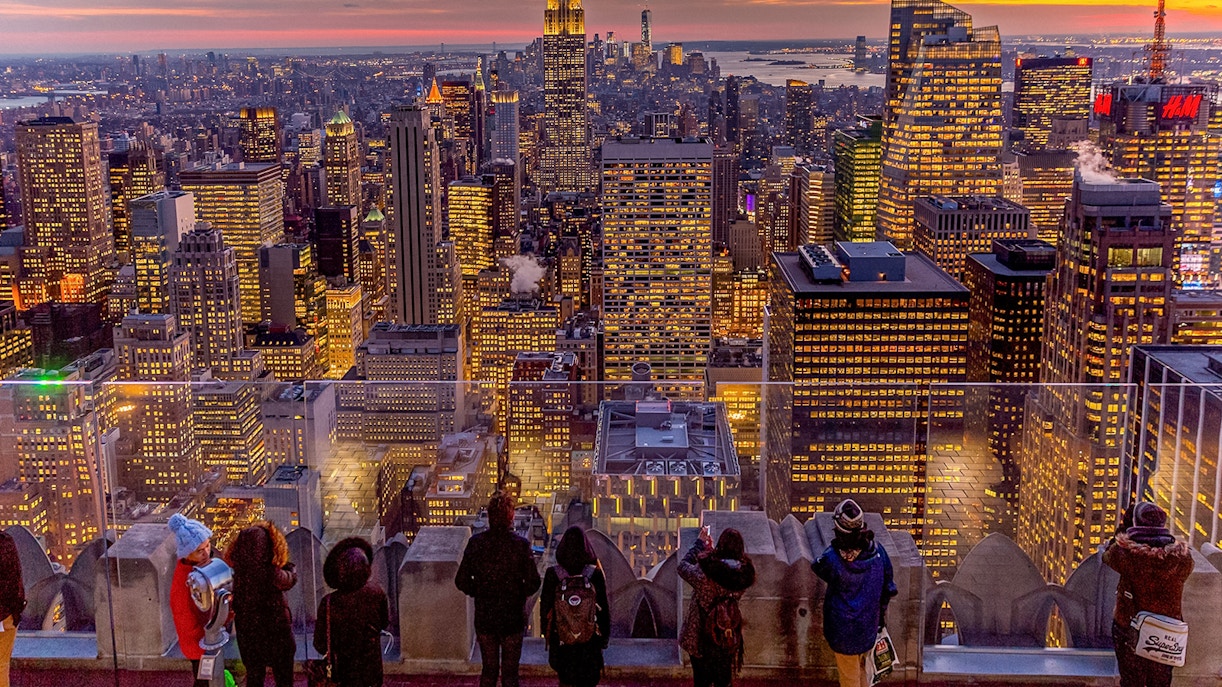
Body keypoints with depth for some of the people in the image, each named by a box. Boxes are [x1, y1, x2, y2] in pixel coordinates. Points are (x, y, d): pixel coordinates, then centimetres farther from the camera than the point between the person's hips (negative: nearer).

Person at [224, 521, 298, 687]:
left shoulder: (239, 570, -20)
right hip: (275, 628, -4)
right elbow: (290, 580, -8)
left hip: (248, 630, 4)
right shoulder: (272, 574, -30)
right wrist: (290, 567, 10)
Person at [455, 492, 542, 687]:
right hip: (513, 618, -2)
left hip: (484, 618, 2)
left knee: (488, 671, 15)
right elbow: (533, 583, -12)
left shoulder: (476, 543, -8)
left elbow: (461, 581, -5)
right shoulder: (521, 545, -14)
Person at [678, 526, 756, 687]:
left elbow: (683, 566, -9)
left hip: (702, 639, -3)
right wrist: (710, 547, 10)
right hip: (728, 639, 3)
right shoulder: (743, 574, -16)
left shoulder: (704, 575, -29)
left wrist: (700, 542, -1)